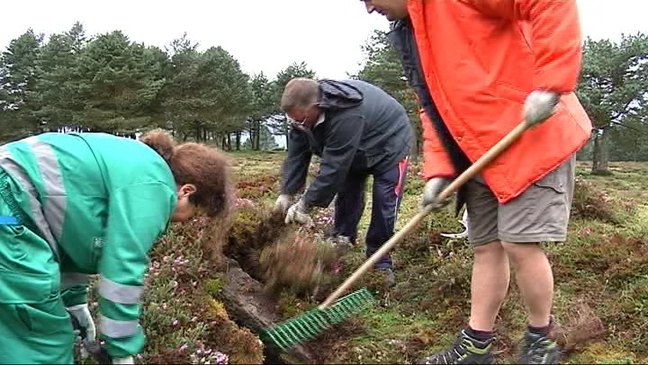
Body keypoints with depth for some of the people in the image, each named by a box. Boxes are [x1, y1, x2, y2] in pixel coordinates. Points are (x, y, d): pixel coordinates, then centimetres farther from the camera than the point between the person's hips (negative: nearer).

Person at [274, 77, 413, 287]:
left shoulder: (347, 117, -45)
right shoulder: (304, 112, -19)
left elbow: (333, 167, -41)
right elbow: (296, 155, -14)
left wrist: (305, 205, -34)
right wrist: (286, 194, -20)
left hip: (389, 146, -7)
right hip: (354, 152, 8)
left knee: (384, 205, -12)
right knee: (346, 197, 5)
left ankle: (380, 263, 0)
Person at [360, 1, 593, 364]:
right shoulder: (406, 33, 15)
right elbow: (435, 107, 15)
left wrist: (550, 84, -26)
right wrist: (438, 171, 4)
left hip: (533, 136, -8)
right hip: (480, 154, 9)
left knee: (520, 243, -6)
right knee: (487, 248, 11)